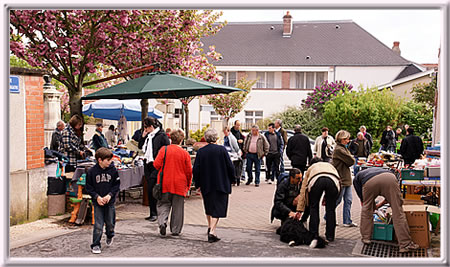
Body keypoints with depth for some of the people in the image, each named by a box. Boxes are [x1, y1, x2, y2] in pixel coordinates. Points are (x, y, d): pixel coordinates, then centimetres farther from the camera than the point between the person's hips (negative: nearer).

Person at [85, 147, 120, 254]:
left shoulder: (113, 170, -4)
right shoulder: (92, 171, -7)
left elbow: (117, 185, 2)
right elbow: (89, 187, -1)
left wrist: (109, 195, -11)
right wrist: (97, 197, -12)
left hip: (110, 201, 2)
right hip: (97, 202, -2)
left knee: (110, 223, 13)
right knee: (98, 225, -5)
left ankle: (110, 236, 44)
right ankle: (96, 245, 7)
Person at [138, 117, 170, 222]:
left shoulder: (162, 135, -9)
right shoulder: (148, 135, 12)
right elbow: (140, 146, 17)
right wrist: (143, 136, 4)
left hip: (156, 166, -8)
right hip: (147, 165, 8)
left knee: (151, 189, -11)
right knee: (150, 190, 10)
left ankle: (154, 213, -3)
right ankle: (153, 213, 18)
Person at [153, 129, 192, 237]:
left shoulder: (163, 150, -5)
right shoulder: (185, 153, -5)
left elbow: (156, 164, -6)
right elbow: (189, 171, -2)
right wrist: (188, 185, 11)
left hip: (164, 183, 1)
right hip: (179, 184, 0)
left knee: (163, 204, 12)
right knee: (177, 207, 9)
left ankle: (162, 222, -11)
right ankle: (175, 230, 12)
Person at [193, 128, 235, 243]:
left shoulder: (200, 151, -4)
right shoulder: (222, 150, -9)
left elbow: (195, 169, -2)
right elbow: (230, 166, -7)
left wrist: (197, 184, 10)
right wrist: (231, 179, 9)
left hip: (206, 185, 3)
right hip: (221, 185, -2)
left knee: (209, 207, 20)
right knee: (217, 208, 0)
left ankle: (210, 228, 31)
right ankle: (212, 231, -11)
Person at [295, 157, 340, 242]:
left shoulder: (310, 168, 41)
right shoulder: (330, 165, 46)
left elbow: (303, 190, 36)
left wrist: (300, 210, 37)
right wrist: (326, 200, 38)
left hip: (316, 180, -1)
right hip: (333, 180, 1)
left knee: (314, 207, 18)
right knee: (330, 209, 15)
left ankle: (314, 234, 20)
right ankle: (330, 236, 19)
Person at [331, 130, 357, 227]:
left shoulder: (344, 148, 16)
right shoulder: (339, 149, -16)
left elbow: (352, 161, 17)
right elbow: (351, 161, -15)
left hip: (346, 179, 9)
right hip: (341, 179, -9)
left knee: (348, 200, 7)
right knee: (337, 200, 1)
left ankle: (347, 221, 10)